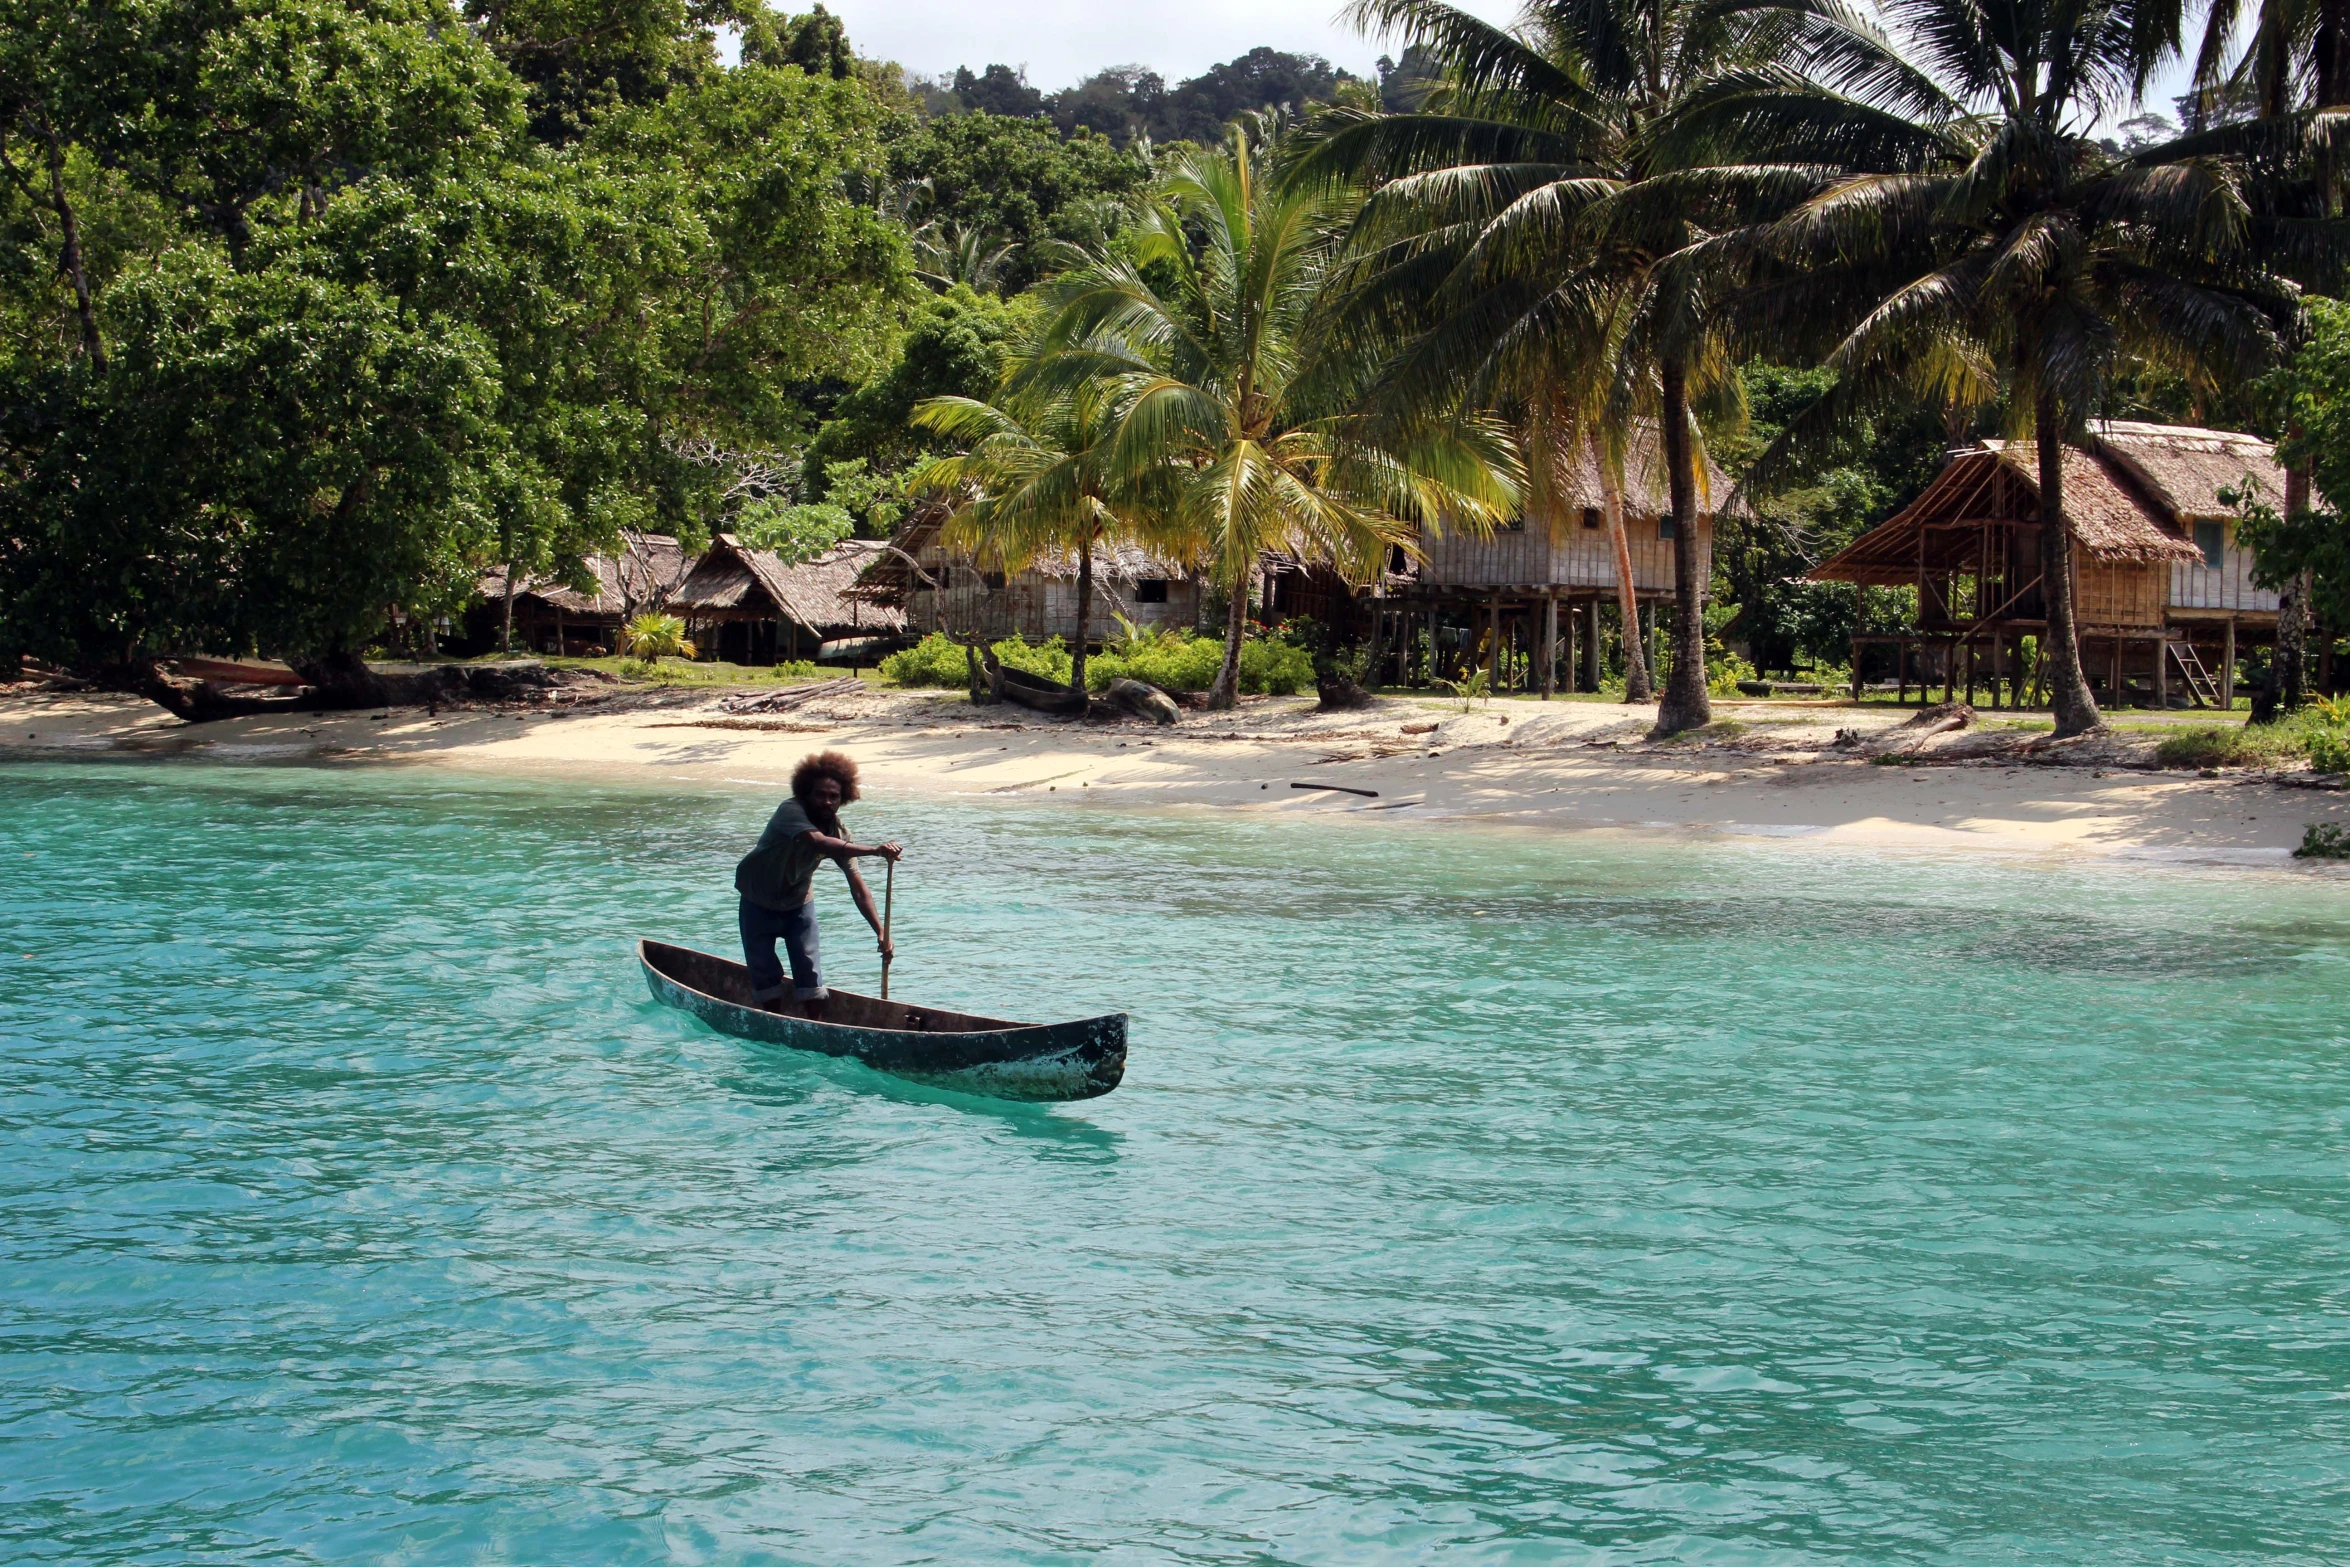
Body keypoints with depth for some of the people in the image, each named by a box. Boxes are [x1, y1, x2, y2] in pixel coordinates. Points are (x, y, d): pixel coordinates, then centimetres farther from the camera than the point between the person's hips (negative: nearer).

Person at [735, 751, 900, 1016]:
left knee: (810, 972, -4)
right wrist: (874, 850, -60)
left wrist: (880, 931, -30)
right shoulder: (790, 812, -30)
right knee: (765, 974, 0)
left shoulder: (838, 831, -15)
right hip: (759, 902, -3)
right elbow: (818, 842, -50)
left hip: (799, 902, 4)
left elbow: (858, 888, -18)